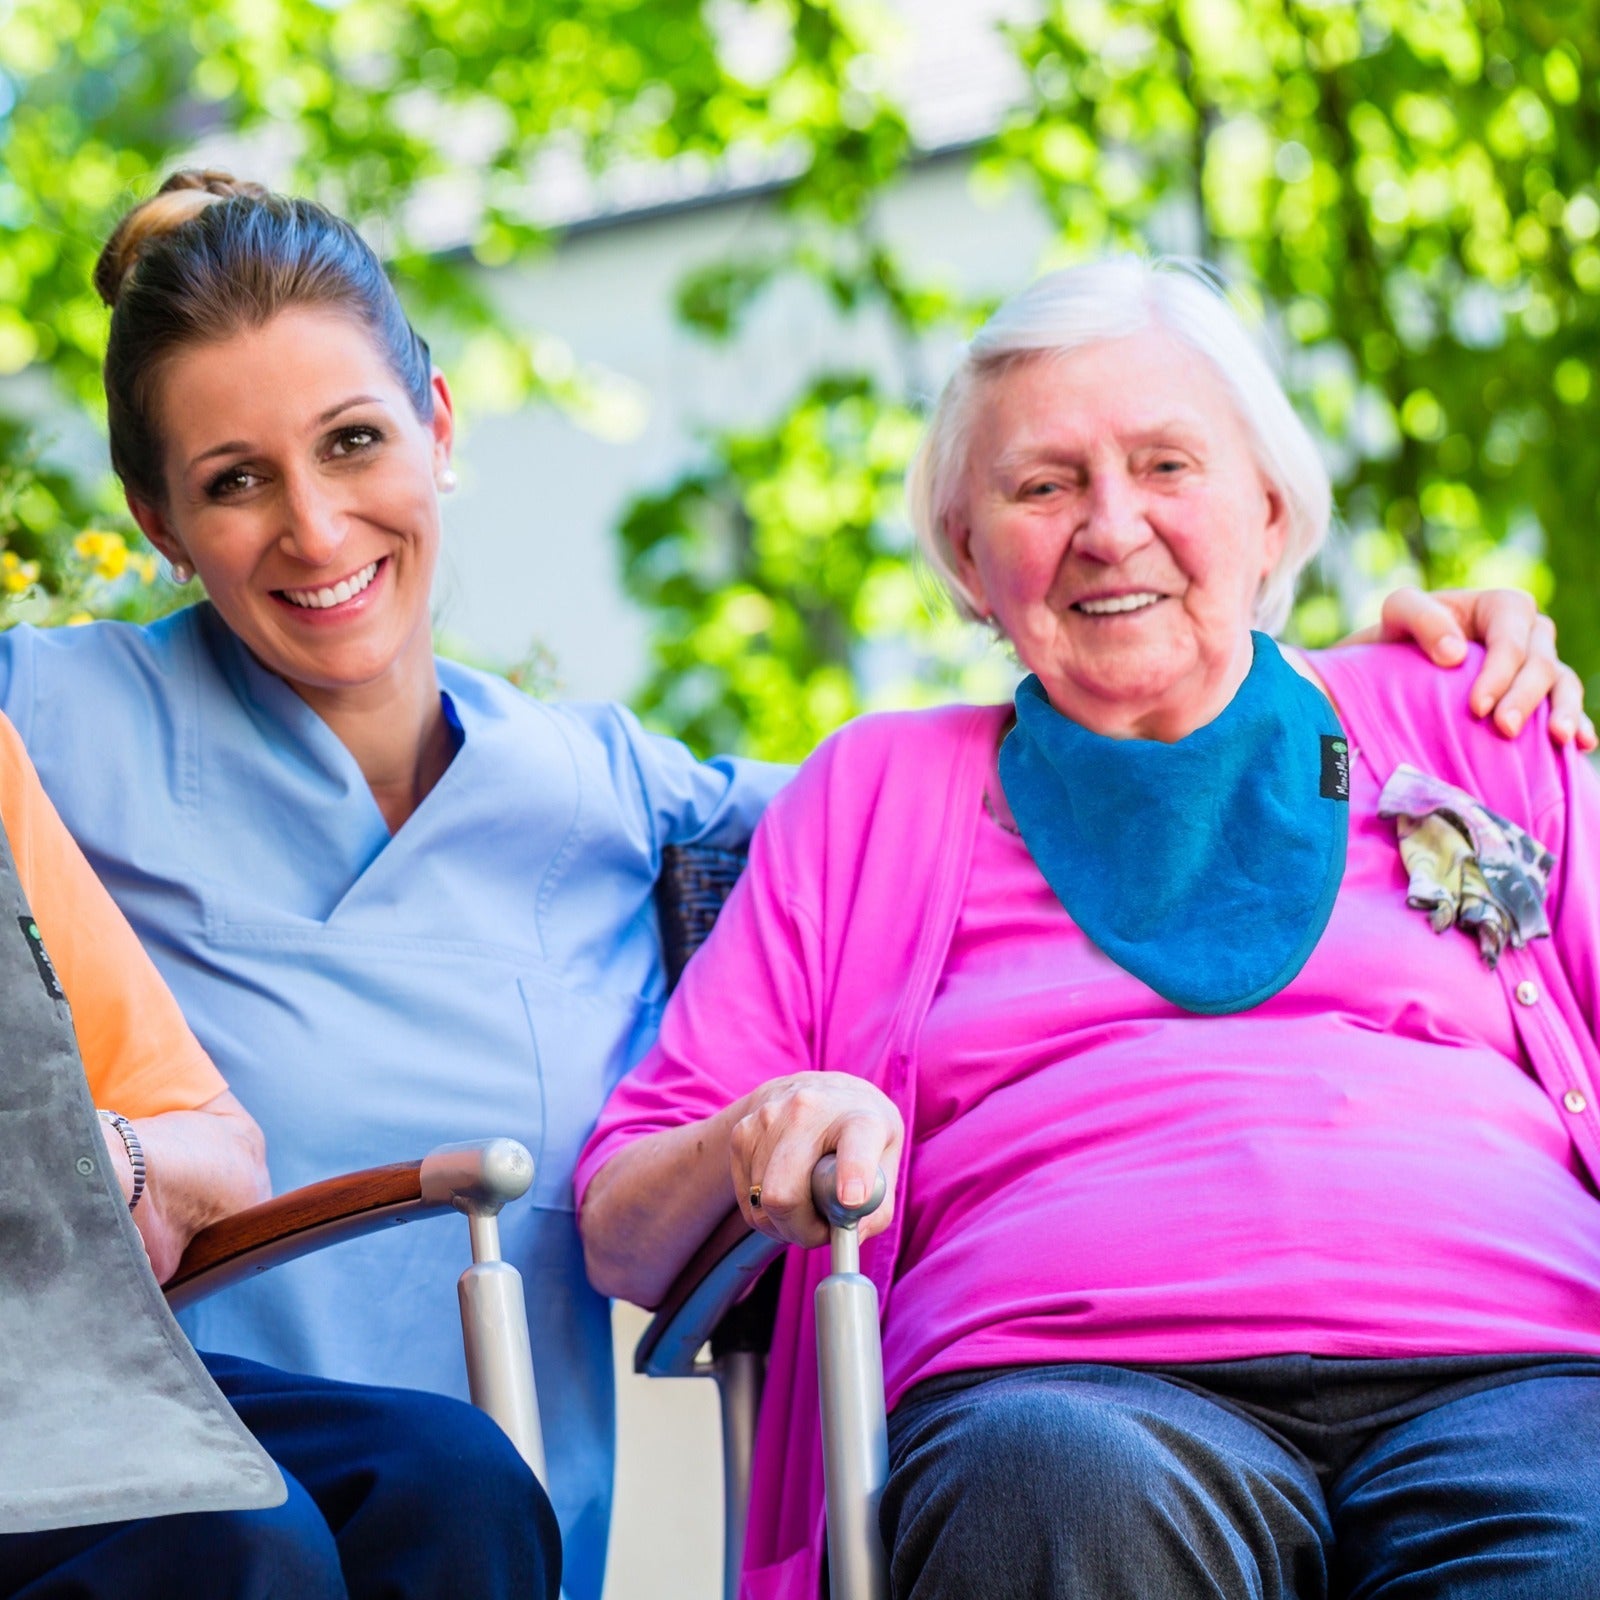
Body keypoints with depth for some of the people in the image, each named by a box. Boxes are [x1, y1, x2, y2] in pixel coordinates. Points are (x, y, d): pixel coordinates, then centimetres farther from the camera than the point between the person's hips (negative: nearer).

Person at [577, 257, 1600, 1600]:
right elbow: (622, 1233, 19)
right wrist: (764, 1136, -5)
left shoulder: (1455, 729, 25)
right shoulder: (880, 793, 25)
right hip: (1059, 1377, 0)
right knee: (1063, 1488, -38)